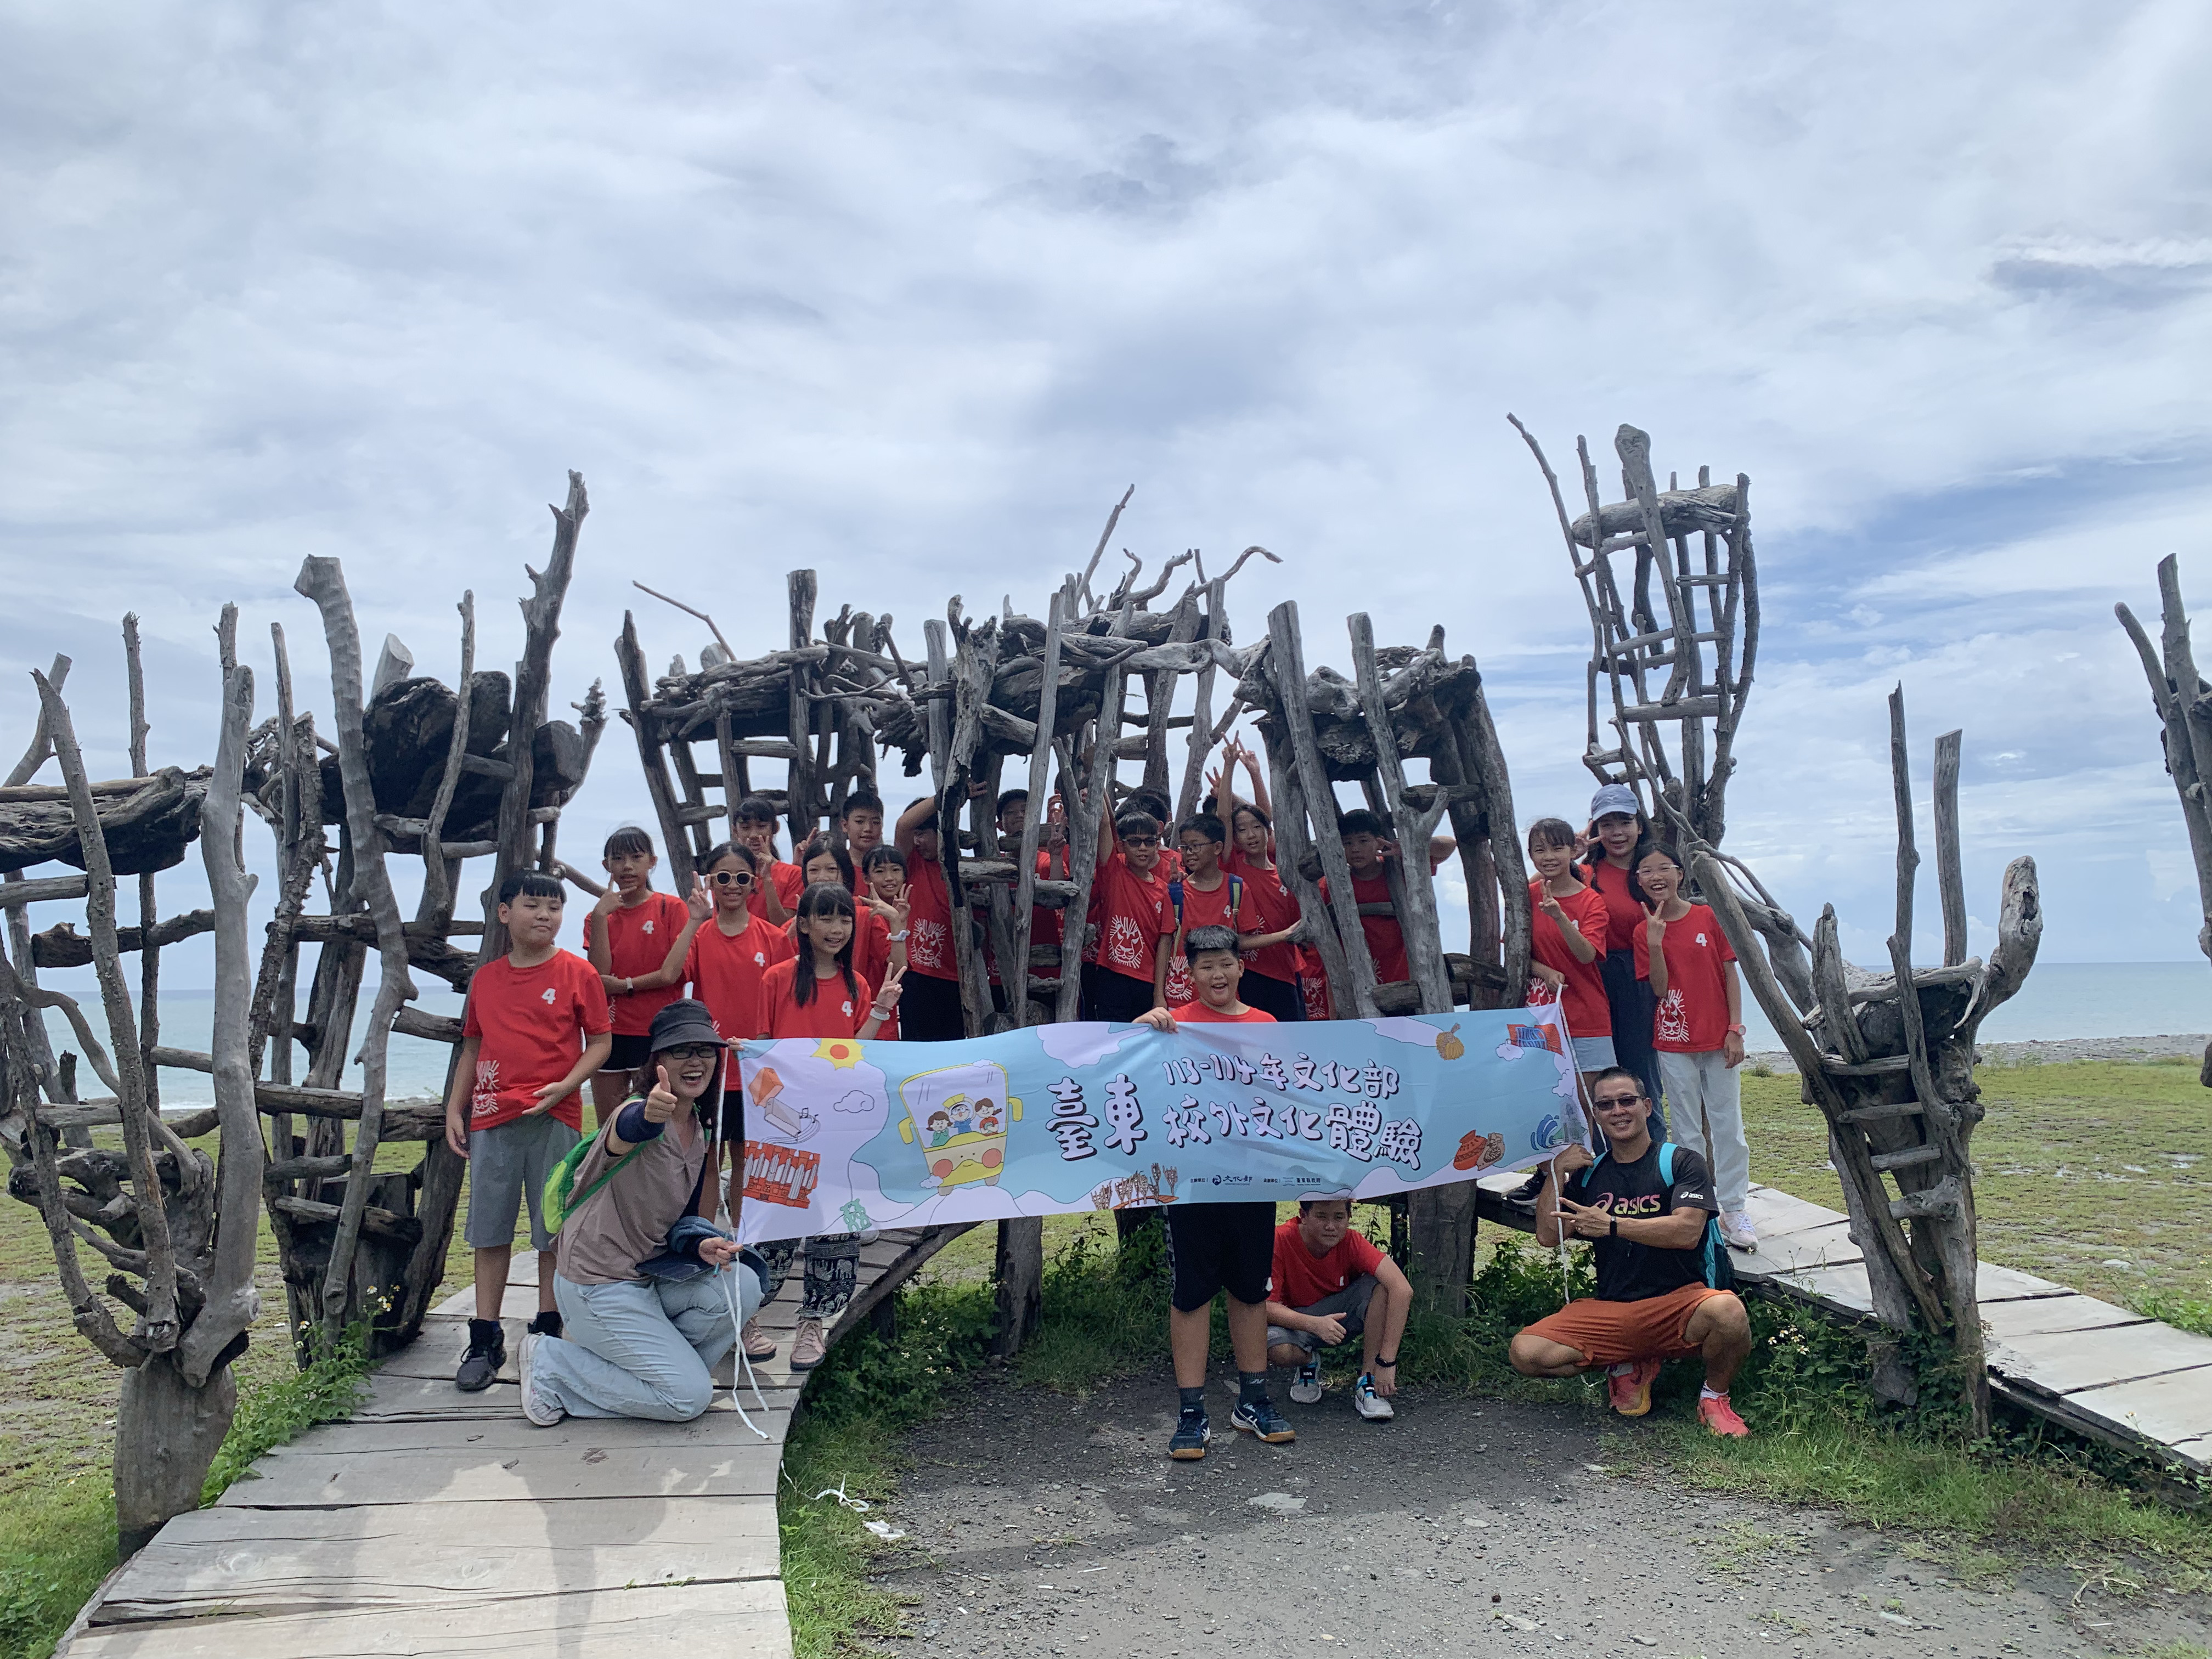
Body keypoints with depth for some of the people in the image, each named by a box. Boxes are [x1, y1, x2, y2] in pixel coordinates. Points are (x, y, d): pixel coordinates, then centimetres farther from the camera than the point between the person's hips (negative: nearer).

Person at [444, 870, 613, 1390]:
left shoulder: (576, 973, -1)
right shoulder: (485, 979, 11)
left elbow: (600, 1041, -1)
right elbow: (472, 1048, 18)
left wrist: (566, 1085, -15)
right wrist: (454, 1108, 11)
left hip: (555, 1118, -3)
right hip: (491, 1119, 3)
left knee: (554, 1229, 4)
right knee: (489, 1230, 7)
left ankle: (549, 1331, 19)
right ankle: (485, 1341, 16)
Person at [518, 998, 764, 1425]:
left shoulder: (701, 1128, 5)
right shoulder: (640, 1114, -20)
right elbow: (628, 1128, -48)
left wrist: (700, 1246, -10)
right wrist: (649, 1115, -72)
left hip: (649, 1274, 8)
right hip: (598, 1287, -7)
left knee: (741, 1285, -14)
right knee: (689, 1397, -11)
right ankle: (552, 1363, 3)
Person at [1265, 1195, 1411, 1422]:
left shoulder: (1350, 1241, -22)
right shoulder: (1280, 1240, -26)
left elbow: (1403, 1289, -32)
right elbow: (1266, 1305, -27)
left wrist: (1386, 1361, -39)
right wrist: (1314, 1324, -44)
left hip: (1343, 1312, 2)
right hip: (1296, 1321, -1)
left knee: (1381, 1285, -27)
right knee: (1278, 1349, -36)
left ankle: (1368, 1383, -16)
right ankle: (1309, 1362, 2)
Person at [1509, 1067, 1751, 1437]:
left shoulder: (1680, 1162, 3)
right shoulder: (1588, 1173, 15)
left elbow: (1687, 1231, -13)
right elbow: (1548, 1236, 6)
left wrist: (1611, 1225, -19)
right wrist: (1556, 1173, -2)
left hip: (1679, 1302, -3)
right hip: (1609, 1311, 3)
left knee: (1726, 1311, -37)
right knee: (1525, 1353, -18)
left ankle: (1714, 1397, -3)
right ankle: (1628, 1367, 9)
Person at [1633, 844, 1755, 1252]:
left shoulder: (1709, 917, -1)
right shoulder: (1644, 932, 1)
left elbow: (1730, 975, 0)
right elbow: (1659, 989, -6)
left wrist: (1735, 1030, -5)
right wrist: (1655, 941, -17)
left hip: (1718, 1041, -1)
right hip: (1674, 1043, 1)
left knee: (1728, 1126, 3)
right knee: (1687, 1130, 8)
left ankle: (1734, 1210, 11)